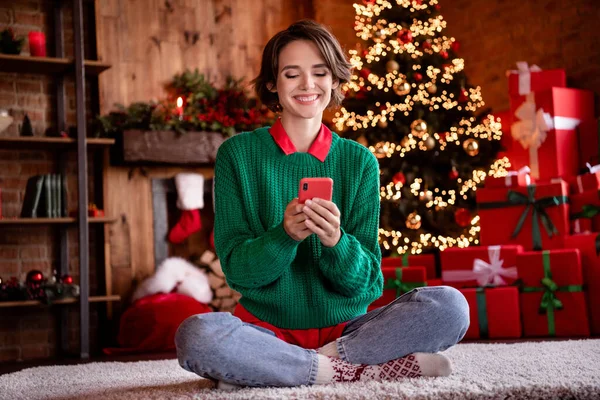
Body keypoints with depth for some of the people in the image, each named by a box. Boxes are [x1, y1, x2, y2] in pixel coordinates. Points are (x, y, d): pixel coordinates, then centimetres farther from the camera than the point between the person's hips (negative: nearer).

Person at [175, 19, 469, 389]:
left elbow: (367, 282, 0)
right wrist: (284, 236, -24)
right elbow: (235, 268, -4)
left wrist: (336, 242, -22)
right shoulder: (237, 154, 1)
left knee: (450, 306, -22)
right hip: (266, 328, -2)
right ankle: (364, 369, -21)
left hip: (346, 328, 2)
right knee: (196, 335, -34)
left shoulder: (359, 161, 5)